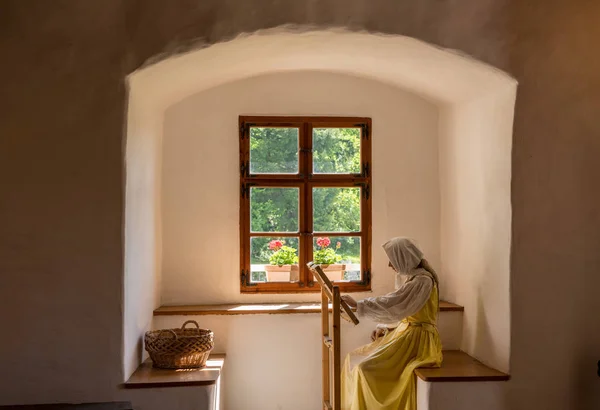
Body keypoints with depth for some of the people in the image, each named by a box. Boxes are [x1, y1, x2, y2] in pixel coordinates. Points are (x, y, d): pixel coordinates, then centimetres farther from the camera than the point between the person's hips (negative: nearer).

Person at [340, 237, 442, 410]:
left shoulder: (422, 280, -19)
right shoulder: (408, 276, 10)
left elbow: (392, 303, -28)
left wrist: (358, 304, -24)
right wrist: (383, 327, 4)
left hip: (416, 338, -9)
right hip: (403, 332, 9)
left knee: (366, 368, -20)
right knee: (355, 359, 1)